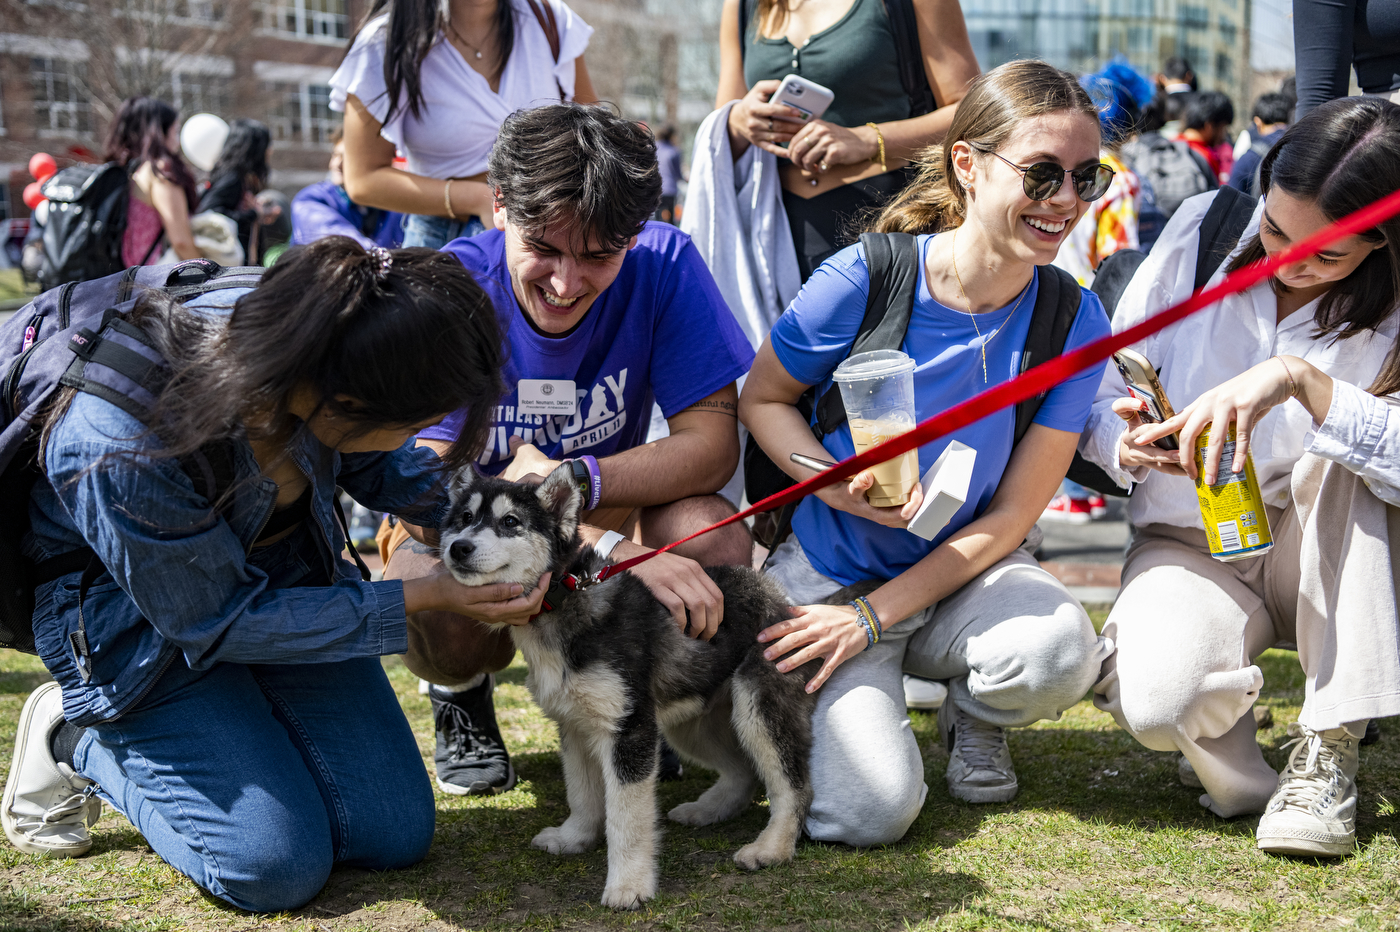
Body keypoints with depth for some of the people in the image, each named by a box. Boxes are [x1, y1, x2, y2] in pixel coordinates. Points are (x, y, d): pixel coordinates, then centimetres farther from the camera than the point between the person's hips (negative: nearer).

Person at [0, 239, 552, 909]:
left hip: (283, 570, 6)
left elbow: (373, 465, 1)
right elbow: (216, 622, -24)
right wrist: (425, 598, -25)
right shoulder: (122, 452, -41)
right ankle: (76, 740, 11)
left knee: (394, 834, 1)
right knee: (279, 866, -10)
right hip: (142, 621, -5)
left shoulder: (305, 345, -24)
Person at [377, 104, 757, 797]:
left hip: (611, 512, 2)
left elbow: (712, 442, -19)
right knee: (445, 623, -37)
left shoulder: (665, 266, -17)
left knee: (717, 539, -30)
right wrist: (618, 554, -44)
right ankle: (460, 697, 6)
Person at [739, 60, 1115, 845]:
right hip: (833, 569, -1)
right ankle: (850, 699, 16)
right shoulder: (864, 280, -19)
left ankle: (976, 720, 4)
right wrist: (834, 483, -23)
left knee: (1055, 648, -34)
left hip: (967, 573, 2)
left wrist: (874, 616, -17)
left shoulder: (1074, 322, -12)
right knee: (868, 810, -21)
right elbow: (763, 398, -1)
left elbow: (1012, 513, -10)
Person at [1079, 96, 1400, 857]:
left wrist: (1300, 380, -40)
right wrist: (1129, 445, -25)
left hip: (1325, 560, 1)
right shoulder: (1202, 232, -9)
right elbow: (1099, 399, -3)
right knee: (1155, 701, -34)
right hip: (1190, 546, -1)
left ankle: (1327, 752, -21)